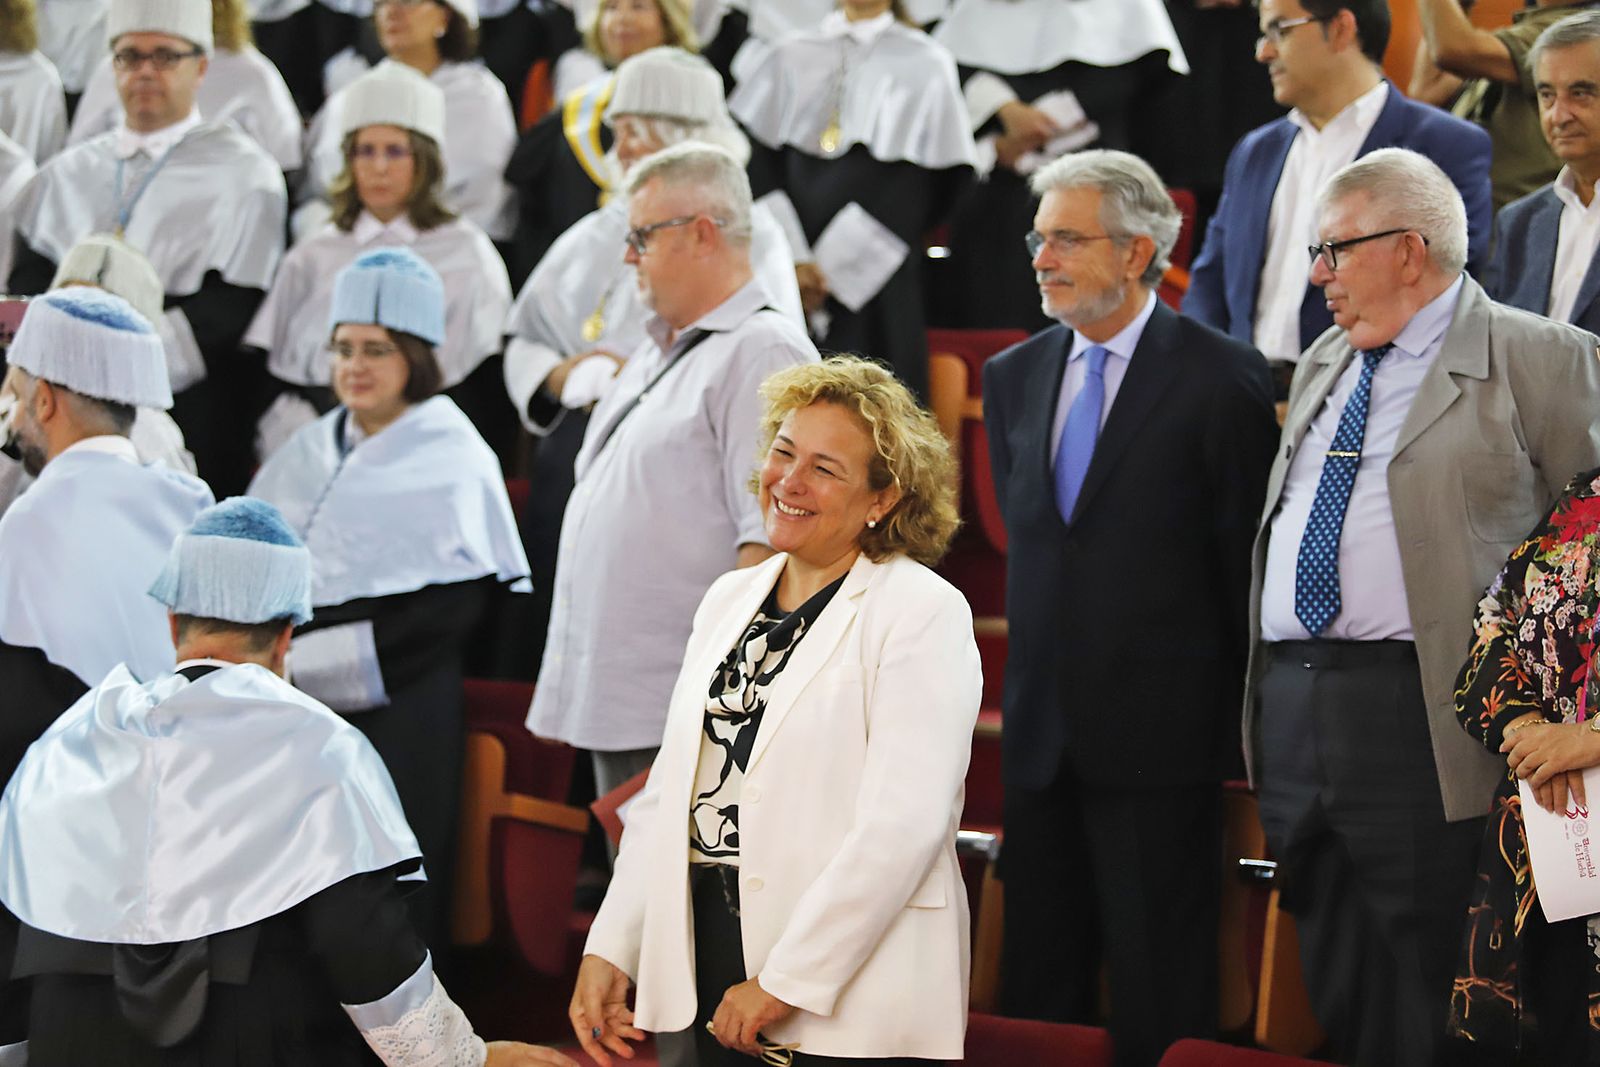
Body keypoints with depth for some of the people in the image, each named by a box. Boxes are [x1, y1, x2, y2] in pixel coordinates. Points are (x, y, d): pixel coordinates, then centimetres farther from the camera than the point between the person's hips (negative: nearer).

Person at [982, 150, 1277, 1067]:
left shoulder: (1220, 378, -7)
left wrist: (1236, 729, -3)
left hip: (1158, 737, -6)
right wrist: (1038, 673, 14)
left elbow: (1248, 560, -5)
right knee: (1039, 984, 10)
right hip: (1044, 733, 6)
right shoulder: (1014, 377, 11)